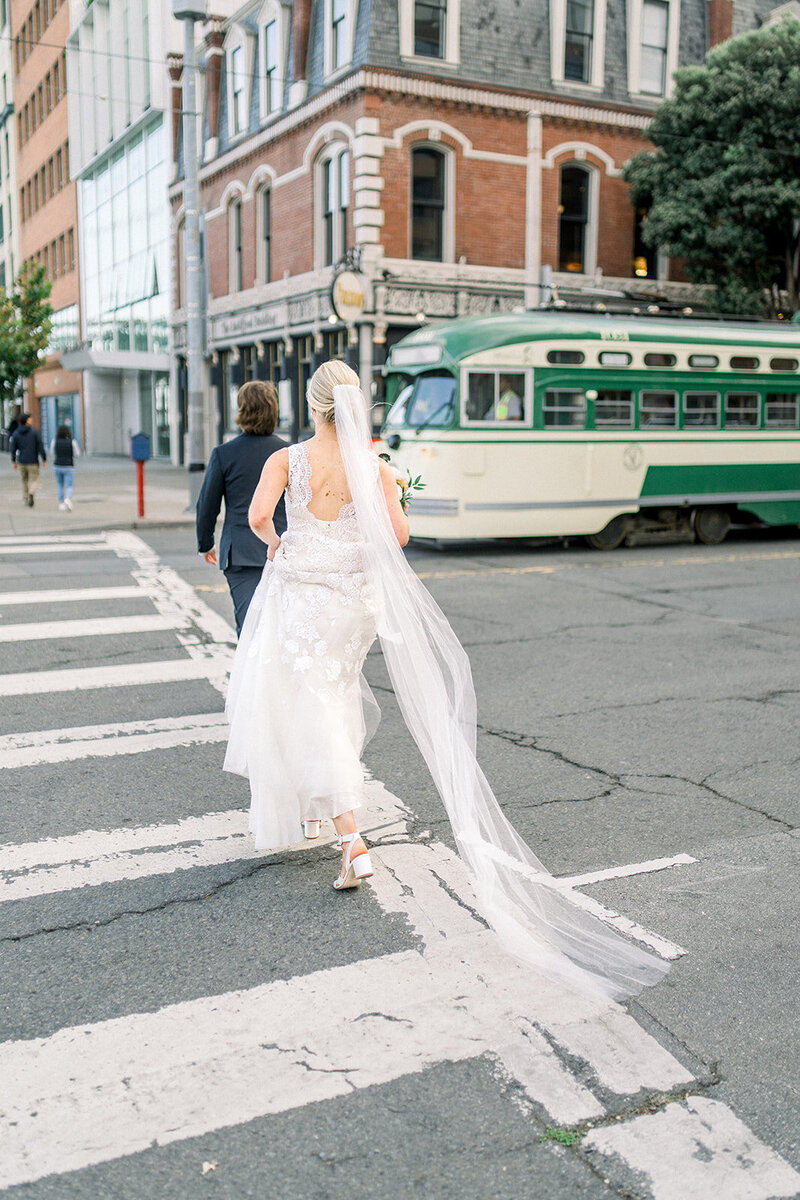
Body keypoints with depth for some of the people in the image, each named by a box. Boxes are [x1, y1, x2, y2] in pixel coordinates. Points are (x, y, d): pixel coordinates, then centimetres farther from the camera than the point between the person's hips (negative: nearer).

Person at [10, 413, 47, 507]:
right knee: (34, 481, 3)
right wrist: (44, 459, -1)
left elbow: (12, 448, 0)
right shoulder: (34, 431, -8)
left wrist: (14, 461, 12)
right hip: (33, 462, -3)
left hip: (21, 462, 3)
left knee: (24, 480, 21)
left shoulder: (15, 433, 0)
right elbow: (40, 446, -10)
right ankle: (31, 494, -26)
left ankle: (25, 499, 25)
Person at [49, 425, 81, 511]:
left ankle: (61, 504, 17)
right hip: (68, 468, -2)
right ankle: (68, 499, -27)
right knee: (70, 487, 1)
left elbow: (52, 454, 6)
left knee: (60, 486, 19)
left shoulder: (54, 441, -3)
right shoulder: (72, 441, -7)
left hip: (57, 467, 2)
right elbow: (77, 455, -1)